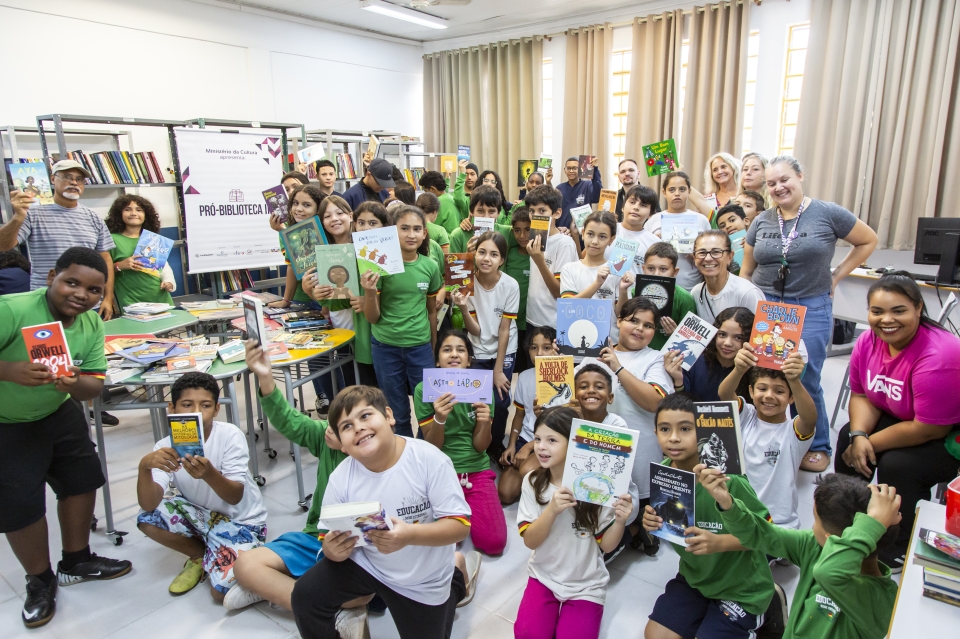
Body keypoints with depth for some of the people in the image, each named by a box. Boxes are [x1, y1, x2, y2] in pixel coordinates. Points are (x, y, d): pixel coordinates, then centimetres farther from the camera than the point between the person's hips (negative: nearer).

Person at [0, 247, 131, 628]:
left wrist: (74, 383, -33)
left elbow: (95, 386, -12)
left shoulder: (92, 325, -11)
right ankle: (40, 581, 25)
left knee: (83, 480, 12)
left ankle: (76, 561, 35)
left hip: (59, 413, 6)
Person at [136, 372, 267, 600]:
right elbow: (148, 505, -24)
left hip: (241, 520, -4)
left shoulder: (230, 435, -23)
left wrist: (209, 474, -47)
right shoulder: (166, 447, -14)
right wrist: (144, 467, -42)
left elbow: (235, 497, -27)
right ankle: (201, 557, 7)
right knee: (147, 518, -18)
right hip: (201, 515, 5)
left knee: (222, 591, -22)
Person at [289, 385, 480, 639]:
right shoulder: (340, 478, -17)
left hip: (422, 581, -2)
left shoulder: (429, 459, -28)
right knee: (306, 596, -14)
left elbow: (460, 525, -27)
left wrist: (410, 535, -43)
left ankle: (457, 575, 36)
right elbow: (330, 538, -9)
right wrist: (332, 549, -34)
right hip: (365, 562, 2)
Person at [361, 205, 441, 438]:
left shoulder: (430, 266, -3)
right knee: (396, 412, 12)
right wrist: (369, 292, -24)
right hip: (386, 347, -1)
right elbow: (372, 318, -6)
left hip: (421, 346, 2)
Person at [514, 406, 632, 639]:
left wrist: (620, 521, -29)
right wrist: (552, 509, -28)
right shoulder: (532, 482, -10)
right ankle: (554, 607, 15)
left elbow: (606, 545, -8)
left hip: (585, 585, -1)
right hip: (544, 577, 2)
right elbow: (530, 541, -11)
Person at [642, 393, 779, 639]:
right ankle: (712, 613, 26)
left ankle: (762, 611, 17)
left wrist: (719, 542, -35)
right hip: (695, 577, 5)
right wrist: (651, 524, -20)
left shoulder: (727, 477, -31)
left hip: (740, 586, -5)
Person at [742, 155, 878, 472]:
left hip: (812, 307, -3)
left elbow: (868, 241, 9)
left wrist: (835, 276, 4)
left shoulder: (828, 214, -3)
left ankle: (817, 446, 15)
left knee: (805, 381, -4)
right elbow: (746, 272, 12)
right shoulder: (761, 222, 7)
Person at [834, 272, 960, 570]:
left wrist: (871, 444, -20)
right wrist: (859, 436, -18)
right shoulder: (868, 341, -12)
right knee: (849, 436, -4)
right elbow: (862, 395, -1)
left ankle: (899, 551, 1)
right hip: (901, 418, 8)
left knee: (897, 464, -26)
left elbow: (930, 430, -29)